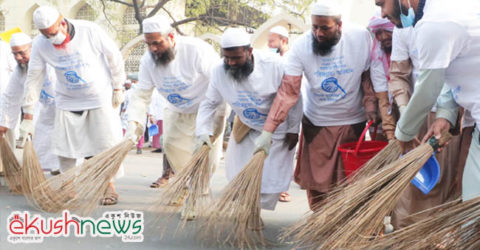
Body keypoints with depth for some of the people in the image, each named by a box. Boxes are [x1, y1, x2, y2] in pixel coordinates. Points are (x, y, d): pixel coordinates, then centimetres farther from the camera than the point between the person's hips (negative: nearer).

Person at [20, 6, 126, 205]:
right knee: (64, 144, 2)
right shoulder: (40, 44, -15)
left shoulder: (90, 31, -22)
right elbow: (33, 79, -8)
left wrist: (117, 89, -3)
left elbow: (114, 57, -9)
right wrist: (28, 116, -8)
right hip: (67, 100, 2)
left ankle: (109, 186, 14)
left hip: (100, 97, -2)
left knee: (106, 143, -2)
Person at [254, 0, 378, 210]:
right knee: (315, 178, 5)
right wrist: (268, 131, -25)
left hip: (352, 121, 0)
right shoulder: (301, 46, -16)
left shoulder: (361, 37, -15)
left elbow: (368, 75, -1)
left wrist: (370, 105, -13)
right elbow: (287, 91, -19)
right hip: (316, 122, 0)